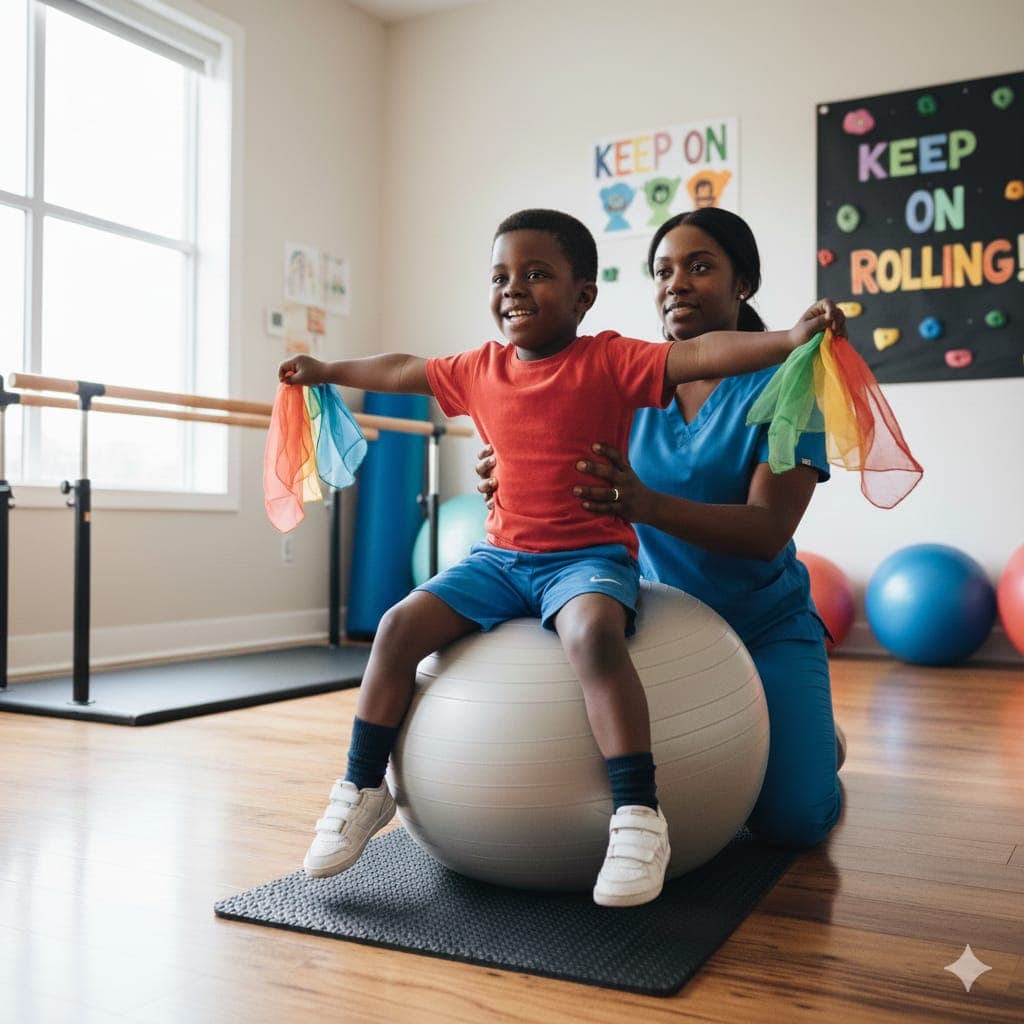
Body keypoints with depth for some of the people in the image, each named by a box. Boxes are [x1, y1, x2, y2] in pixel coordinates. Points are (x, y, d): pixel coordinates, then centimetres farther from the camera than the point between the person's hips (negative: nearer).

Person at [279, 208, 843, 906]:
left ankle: (638, 814, -29)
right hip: (501, 556, 5)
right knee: (401, 625, -11)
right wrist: (324, 370, 37)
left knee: (591, 633, -37)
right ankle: (364, 790, 5)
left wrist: (792, 337, -33)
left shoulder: (608, 362, -7)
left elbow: (702, 354, -19)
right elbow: (402, 370, 25)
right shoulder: (481, 370, 9)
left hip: (591, 554, -5)